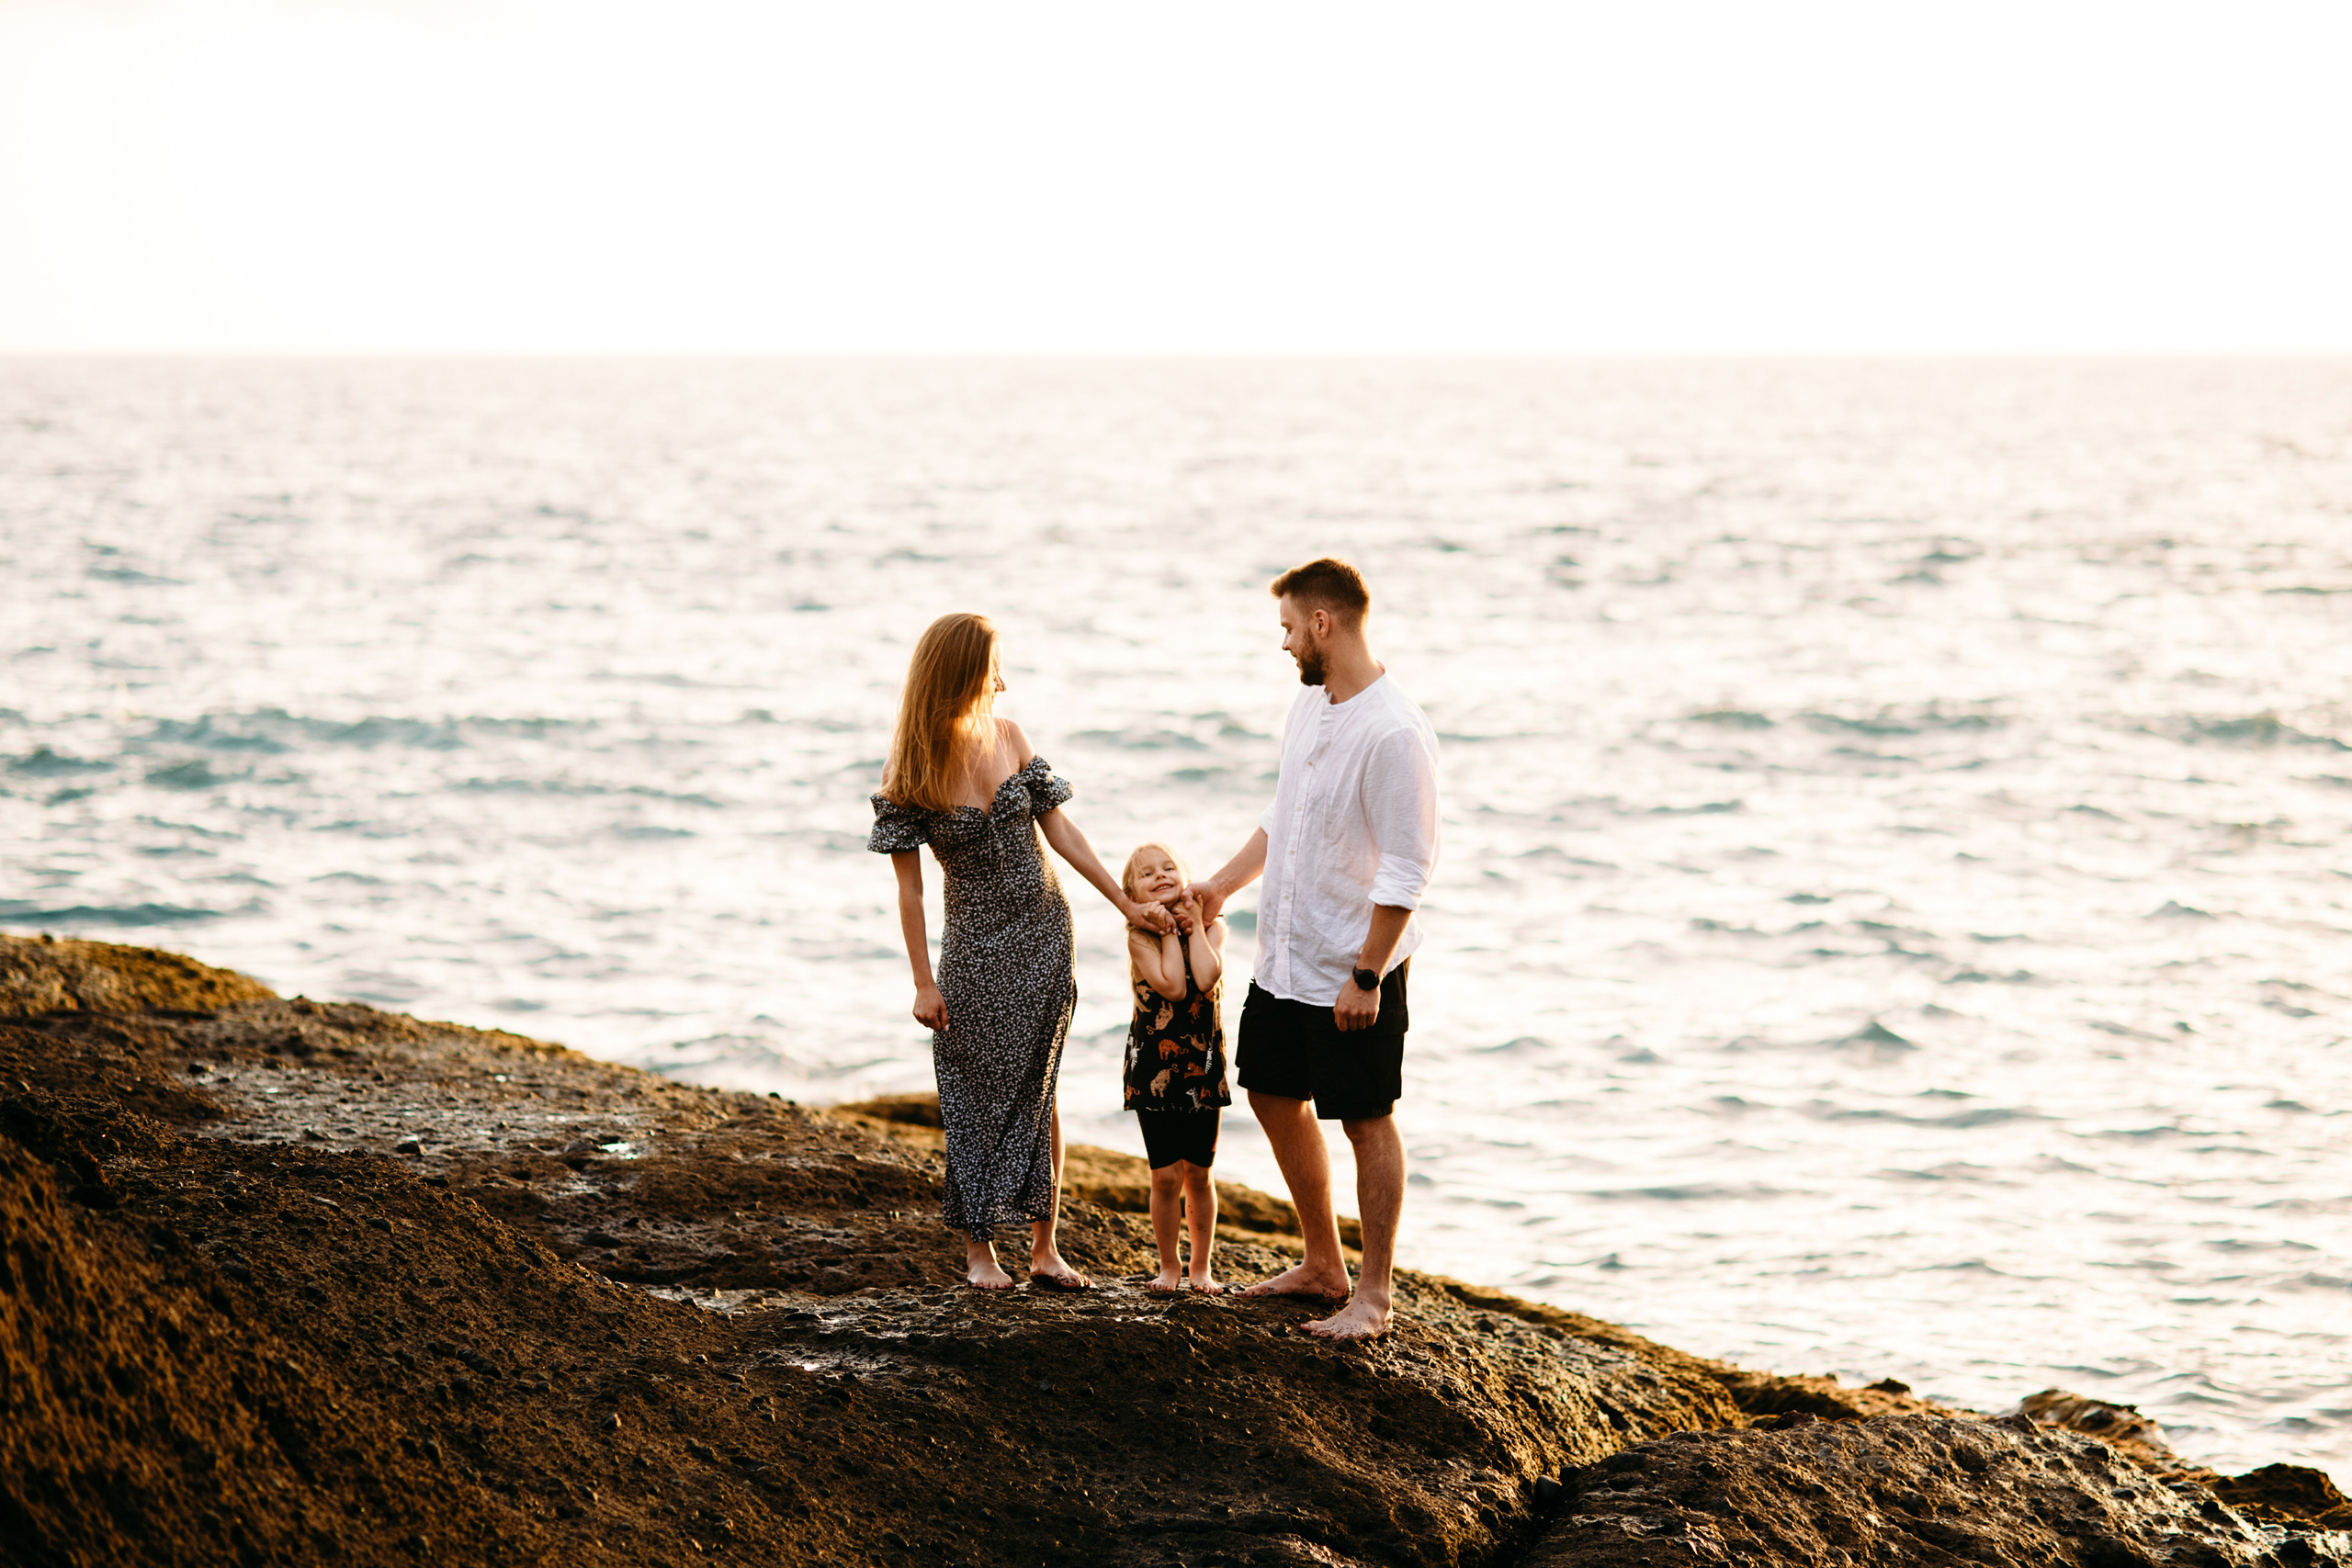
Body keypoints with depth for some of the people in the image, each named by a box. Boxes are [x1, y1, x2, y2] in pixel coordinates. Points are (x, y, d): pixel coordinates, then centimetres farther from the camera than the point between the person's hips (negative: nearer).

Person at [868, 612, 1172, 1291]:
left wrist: (1124, 902, 6)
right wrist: (923, 982, -11)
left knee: (1038, 1091, 6)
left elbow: (1058, 826, 6)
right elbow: (908, 884, -10)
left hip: (1043, 932, 4)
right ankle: (979, 1249, 15)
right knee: (980, 1093, 4)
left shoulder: (1009, 738, -2)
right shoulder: (911, 772, -13)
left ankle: (1044, 1248, 11)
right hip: (977, 946, -3)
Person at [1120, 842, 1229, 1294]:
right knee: (1167, 1175, -2)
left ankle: (1201, 1266, 22)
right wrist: (1168, 930, -15)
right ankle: (1169, 1265, 14)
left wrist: (1194, 924, -11)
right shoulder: (1140, 935, -8)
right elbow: (1172, 986, -21)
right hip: (1155, 1068, -2)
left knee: (1199, 1175, 9)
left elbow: (1206, 978, -18)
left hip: (1203, 1069, 2)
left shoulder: (1210, 928, 1)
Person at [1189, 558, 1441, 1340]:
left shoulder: (1394, 734, -23)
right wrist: (1220, 886, 19)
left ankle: (1372, 1296, 13)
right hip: (1283, 954, 9)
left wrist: (1366, 975, -21)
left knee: (1367, 1122, 2)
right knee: (1275, 1098, 17)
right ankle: (1323, 1266, 32)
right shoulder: (1309, 705, 5)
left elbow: (1405, 872, -22)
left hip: (1352, 968, -9)